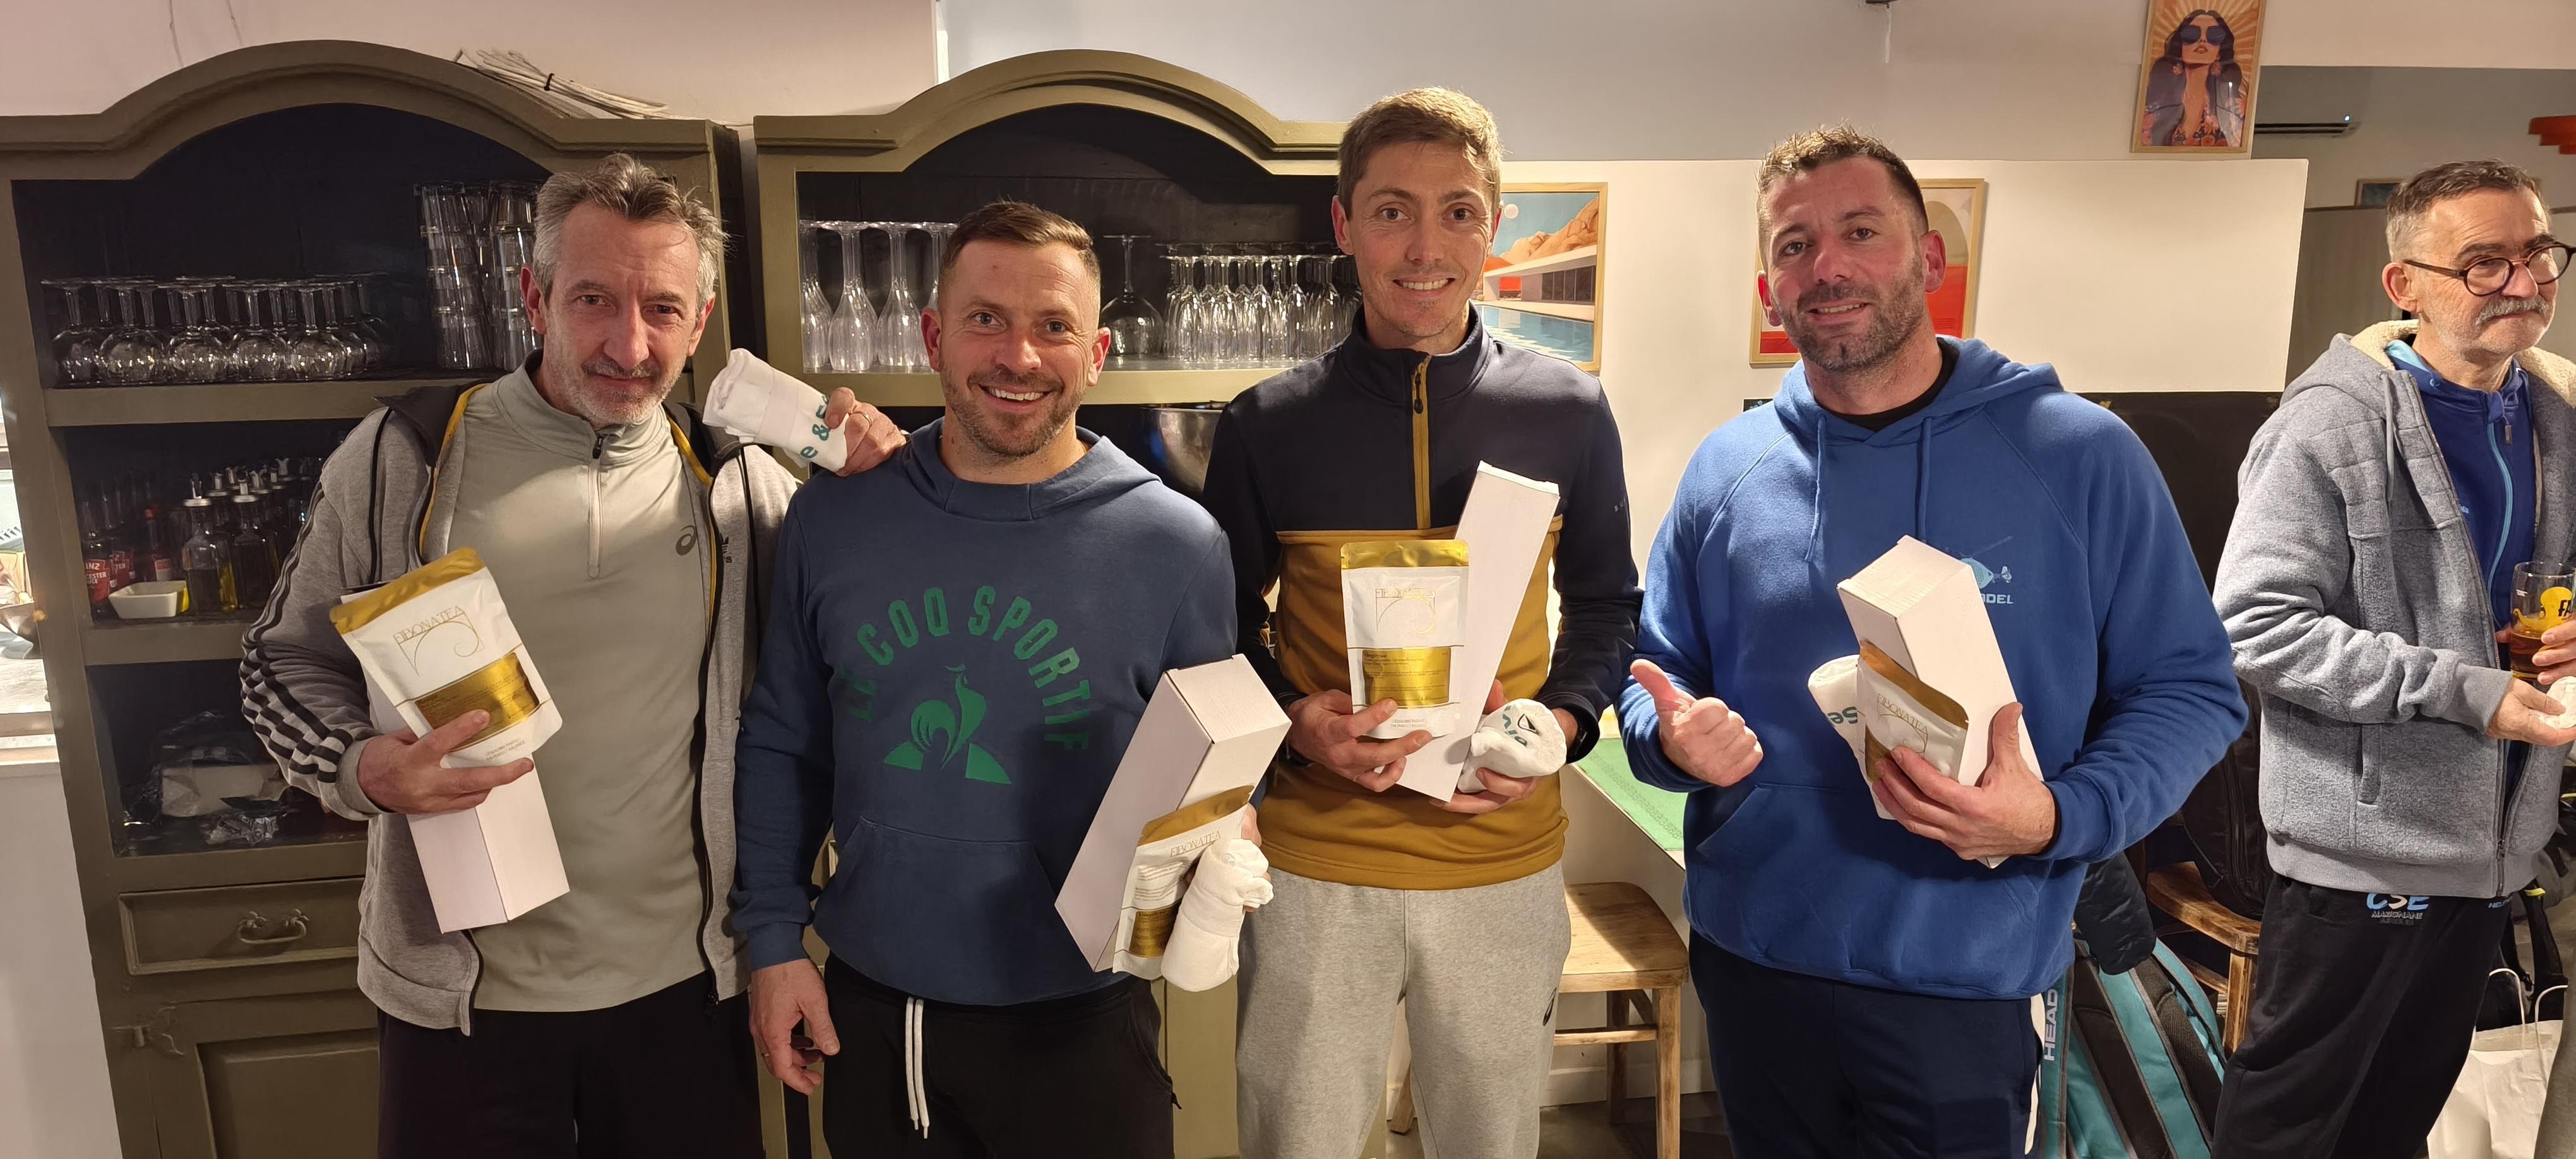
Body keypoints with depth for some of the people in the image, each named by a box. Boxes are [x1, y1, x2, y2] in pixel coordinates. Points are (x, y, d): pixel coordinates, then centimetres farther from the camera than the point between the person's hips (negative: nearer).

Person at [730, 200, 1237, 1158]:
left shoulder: (1176, 543, -11)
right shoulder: (831, 520, -4)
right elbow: (782, 743, 6)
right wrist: (774, 937, 3)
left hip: (1078, 1020, -2)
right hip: (868, 1015, 3)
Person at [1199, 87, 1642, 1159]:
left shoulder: (1567, 413, -2)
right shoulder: (1266, 427, -5)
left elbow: (1607, 607, 9)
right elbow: (1222, 626, 4)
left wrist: (1563, 721, -10)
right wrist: (1294, 720, -15)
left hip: (1507, 865, 2)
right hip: (1316, 862, -1)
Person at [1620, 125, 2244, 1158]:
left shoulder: (2079, 454, -6)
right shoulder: (1724, 471, 1)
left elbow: (2189, 689, -3)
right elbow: (1653, 679, 8)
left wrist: (2058, 819, -21)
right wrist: (1674, 738, -15)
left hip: (1961, 985, -2)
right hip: (1748, 963, 3)